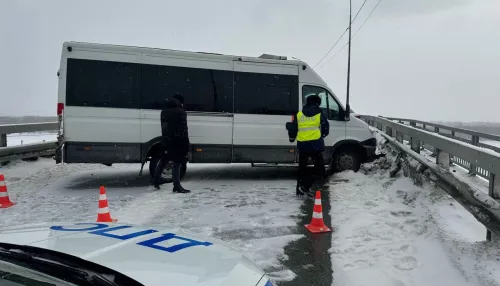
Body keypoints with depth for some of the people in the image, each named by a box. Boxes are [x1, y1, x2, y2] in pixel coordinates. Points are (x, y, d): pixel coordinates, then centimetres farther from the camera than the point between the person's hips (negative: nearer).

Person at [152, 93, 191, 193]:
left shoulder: (164, 111, 14)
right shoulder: (180, 112, -12)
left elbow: (164, 127, 17)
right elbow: (183, 129, -16)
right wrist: (186, 144, -14)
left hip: (166, 141, 8)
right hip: (177, 141, -7)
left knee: (163, 161, 20)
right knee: (176, 163, -5)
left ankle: (156, 181, 30)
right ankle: (177, 186, -5)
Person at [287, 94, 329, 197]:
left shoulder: (299, 115, 9)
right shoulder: (320, 114, 2)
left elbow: (293, 130, 11)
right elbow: (325, 130, 5)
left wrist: (291, 138, 31)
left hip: (302, 145, 4)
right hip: (315, 145, -4)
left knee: (302, 168, 20)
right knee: (320, 170, 4)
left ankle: (300, 190, 24)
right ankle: (305, 186, -11)